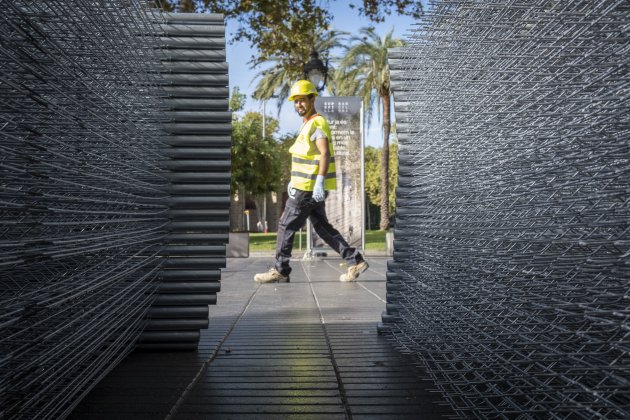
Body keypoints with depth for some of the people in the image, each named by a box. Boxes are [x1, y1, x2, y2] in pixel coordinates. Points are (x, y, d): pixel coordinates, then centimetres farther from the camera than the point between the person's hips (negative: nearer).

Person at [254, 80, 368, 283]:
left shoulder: (317, 123, -14)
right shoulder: (308, 125, 18)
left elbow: (325, 154, -24)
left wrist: (319, 183, -30)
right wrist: (294, 181, 25)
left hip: (310, 187, -10)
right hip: (309, 186, 10)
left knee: (286, 226, -2)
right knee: (322, 227, 12)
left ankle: (280, 270, 7)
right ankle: (355, 261, 10)